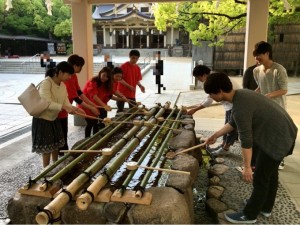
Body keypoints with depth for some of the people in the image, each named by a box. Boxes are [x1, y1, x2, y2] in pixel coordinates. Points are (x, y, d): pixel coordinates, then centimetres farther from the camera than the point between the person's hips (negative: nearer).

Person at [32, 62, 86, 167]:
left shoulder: (63, 85, 1)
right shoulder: (46, 83, -24)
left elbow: (65, 101, 0)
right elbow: (47, 103, -33)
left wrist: (73, 108, -19)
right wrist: (64, 107, -42)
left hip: (54, 119, 8)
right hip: (42, 120, -8)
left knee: (56, 146, 17)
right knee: (46, 150, 0)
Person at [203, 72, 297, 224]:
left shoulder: (241, 106, -29)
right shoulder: (240, 95, 2)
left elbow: (246, 139, -26)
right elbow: (233, 123, 15)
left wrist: (247, 167, -19)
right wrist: (215, 135, 18)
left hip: (278, 137, -10)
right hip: (280, 131, 10)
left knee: (260, 177, 2)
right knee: (270, 172, 22)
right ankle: (266, 207, 39)